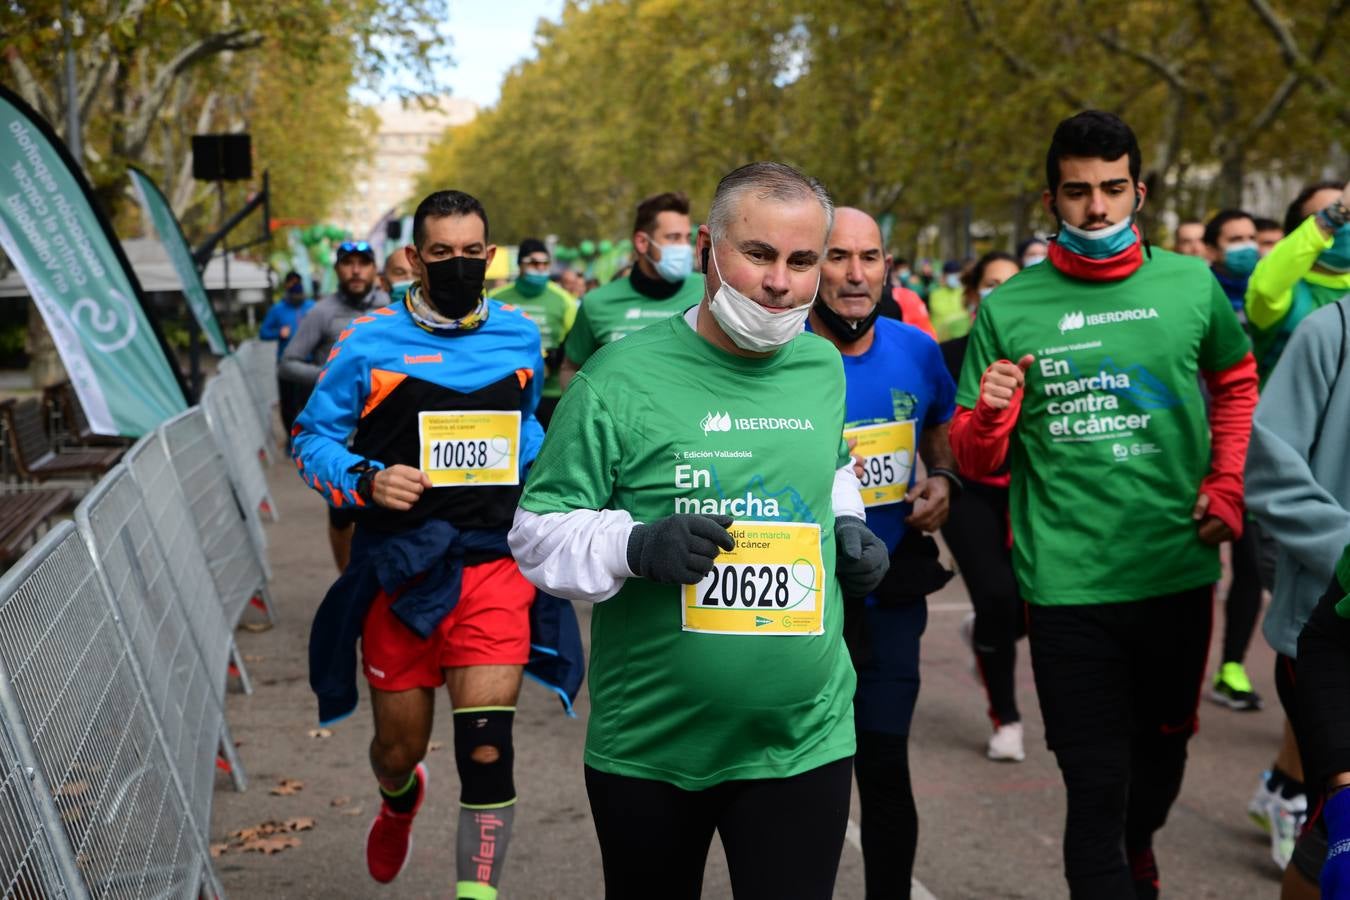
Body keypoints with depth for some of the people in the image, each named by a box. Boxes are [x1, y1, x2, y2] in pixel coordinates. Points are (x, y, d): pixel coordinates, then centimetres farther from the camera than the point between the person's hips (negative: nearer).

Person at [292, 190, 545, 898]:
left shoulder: (520, 337, 6)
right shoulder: (369, 343, -4)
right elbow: (312, 437, 3)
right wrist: (365, 481, -15)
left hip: (494, 566, 1)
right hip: (399, 570, 0)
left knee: (487, 747, -15)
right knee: (398, 750, 14)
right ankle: (399, 802, 52)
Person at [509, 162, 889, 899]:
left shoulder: (823, 368, 4)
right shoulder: (622, 376, -12)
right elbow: (538, 531, -7)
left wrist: (847, 528, 5)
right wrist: (637, 547, -25)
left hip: (805, 743, 2)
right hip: (647, 748, -2)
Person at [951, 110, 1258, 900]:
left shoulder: (1192, 286, 0)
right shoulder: (1009, 309, -4)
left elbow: (1239, 384, 19)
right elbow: (977, 463, 1)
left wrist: (1228, 489, 8)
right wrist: (989, 414, -20)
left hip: (1179, 573, 3)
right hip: (1069, 586, -3)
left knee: (1163, 753, 24)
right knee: (1097, 786, -3)